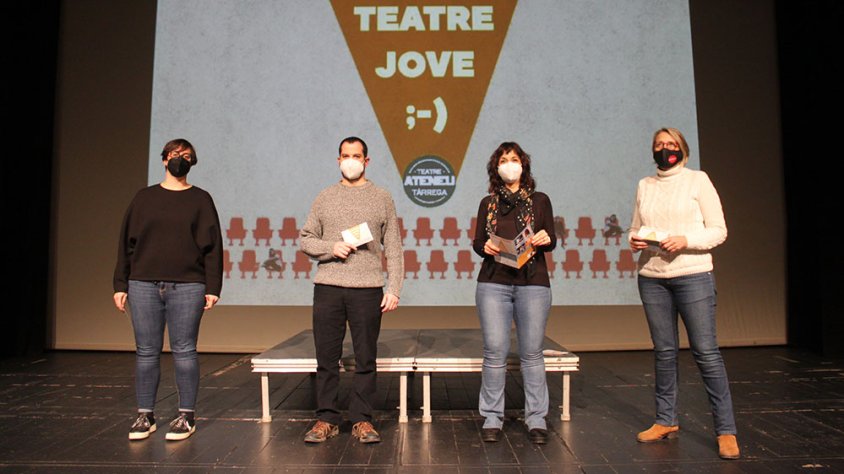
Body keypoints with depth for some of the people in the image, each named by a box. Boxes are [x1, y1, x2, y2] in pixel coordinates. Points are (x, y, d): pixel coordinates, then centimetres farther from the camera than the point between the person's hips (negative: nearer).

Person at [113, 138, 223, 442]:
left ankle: (186, 417, 11)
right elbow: (126, 243, 11)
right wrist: (121, 285, 5)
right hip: (144, 286, 2)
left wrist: (212, 288, -4)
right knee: (146, 352, 6)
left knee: (184, 351, 1)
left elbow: (212, 246, 3)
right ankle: (145, 416, 18)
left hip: (187, 286, -2)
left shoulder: (200, 199, 7)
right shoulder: (144, 197, 12)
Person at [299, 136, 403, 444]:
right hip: (328, 288, 1)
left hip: (368, 290, -1)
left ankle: (362, 420, 16)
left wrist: (394, 288, -3)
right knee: (327, 358, 6)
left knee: (366, 359, 4)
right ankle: (327, 419, 18)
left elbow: (393, 248, 5)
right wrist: (330, 248, -8)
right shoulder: (324, 198, 12)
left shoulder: (382, 198, 9)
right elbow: (305, 238, 11)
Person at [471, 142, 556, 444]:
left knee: (532, 353, 2)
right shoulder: (488, 203, 15)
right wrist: (484, 246, -11)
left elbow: (552, 241, 8)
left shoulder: (539, 200, 12)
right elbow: (476, 242, 11)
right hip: (493, 283, 1)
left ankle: (536, 420, 13)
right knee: (495, 351, -2)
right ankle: (492, 418, 10)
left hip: (533, 283, 0)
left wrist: (546, 240, -14)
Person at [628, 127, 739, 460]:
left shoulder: (698, 180, 2)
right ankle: (666, 421, 20)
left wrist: (685, 240, -17)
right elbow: (635, 228, 18)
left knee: (706, 351, -4)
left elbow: (719, 231, -1)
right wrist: (633, 241, -5)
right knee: (664, 351, 8)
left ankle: (726, 431, 5)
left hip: (693, 276, -3)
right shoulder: (644, 185, 14)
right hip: (652, 278, 4)